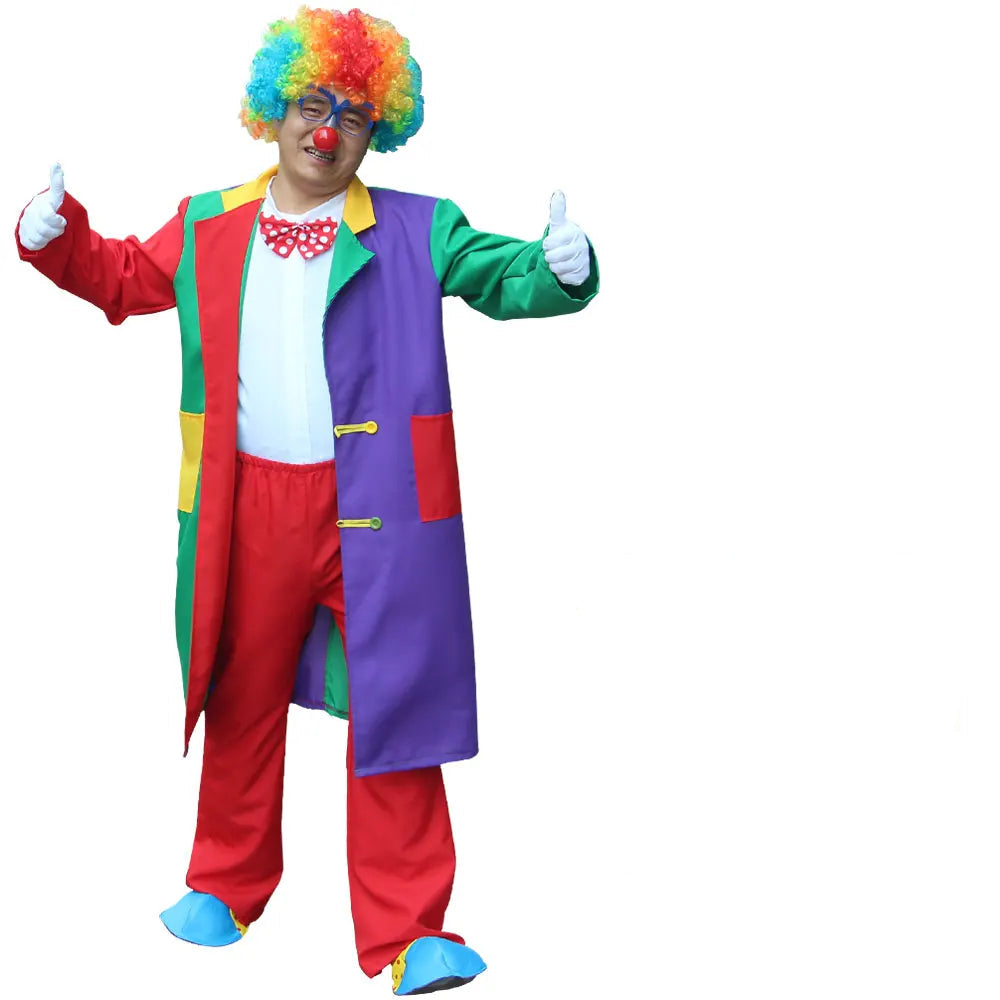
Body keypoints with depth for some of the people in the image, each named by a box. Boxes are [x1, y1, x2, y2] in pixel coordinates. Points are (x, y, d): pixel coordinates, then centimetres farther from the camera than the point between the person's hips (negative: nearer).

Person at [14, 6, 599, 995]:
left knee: (392, 707, -3)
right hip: (250, 505, 3)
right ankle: (228, 885, 36)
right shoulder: (206, 226, 12)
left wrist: (558, 267, -28)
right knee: (243, 699, 16)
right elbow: (124, 278, 23)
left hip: (376, 507, -3)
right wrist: (54, 233, 6)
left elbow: (500, 274, -7)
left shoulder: (416, 231, 2)